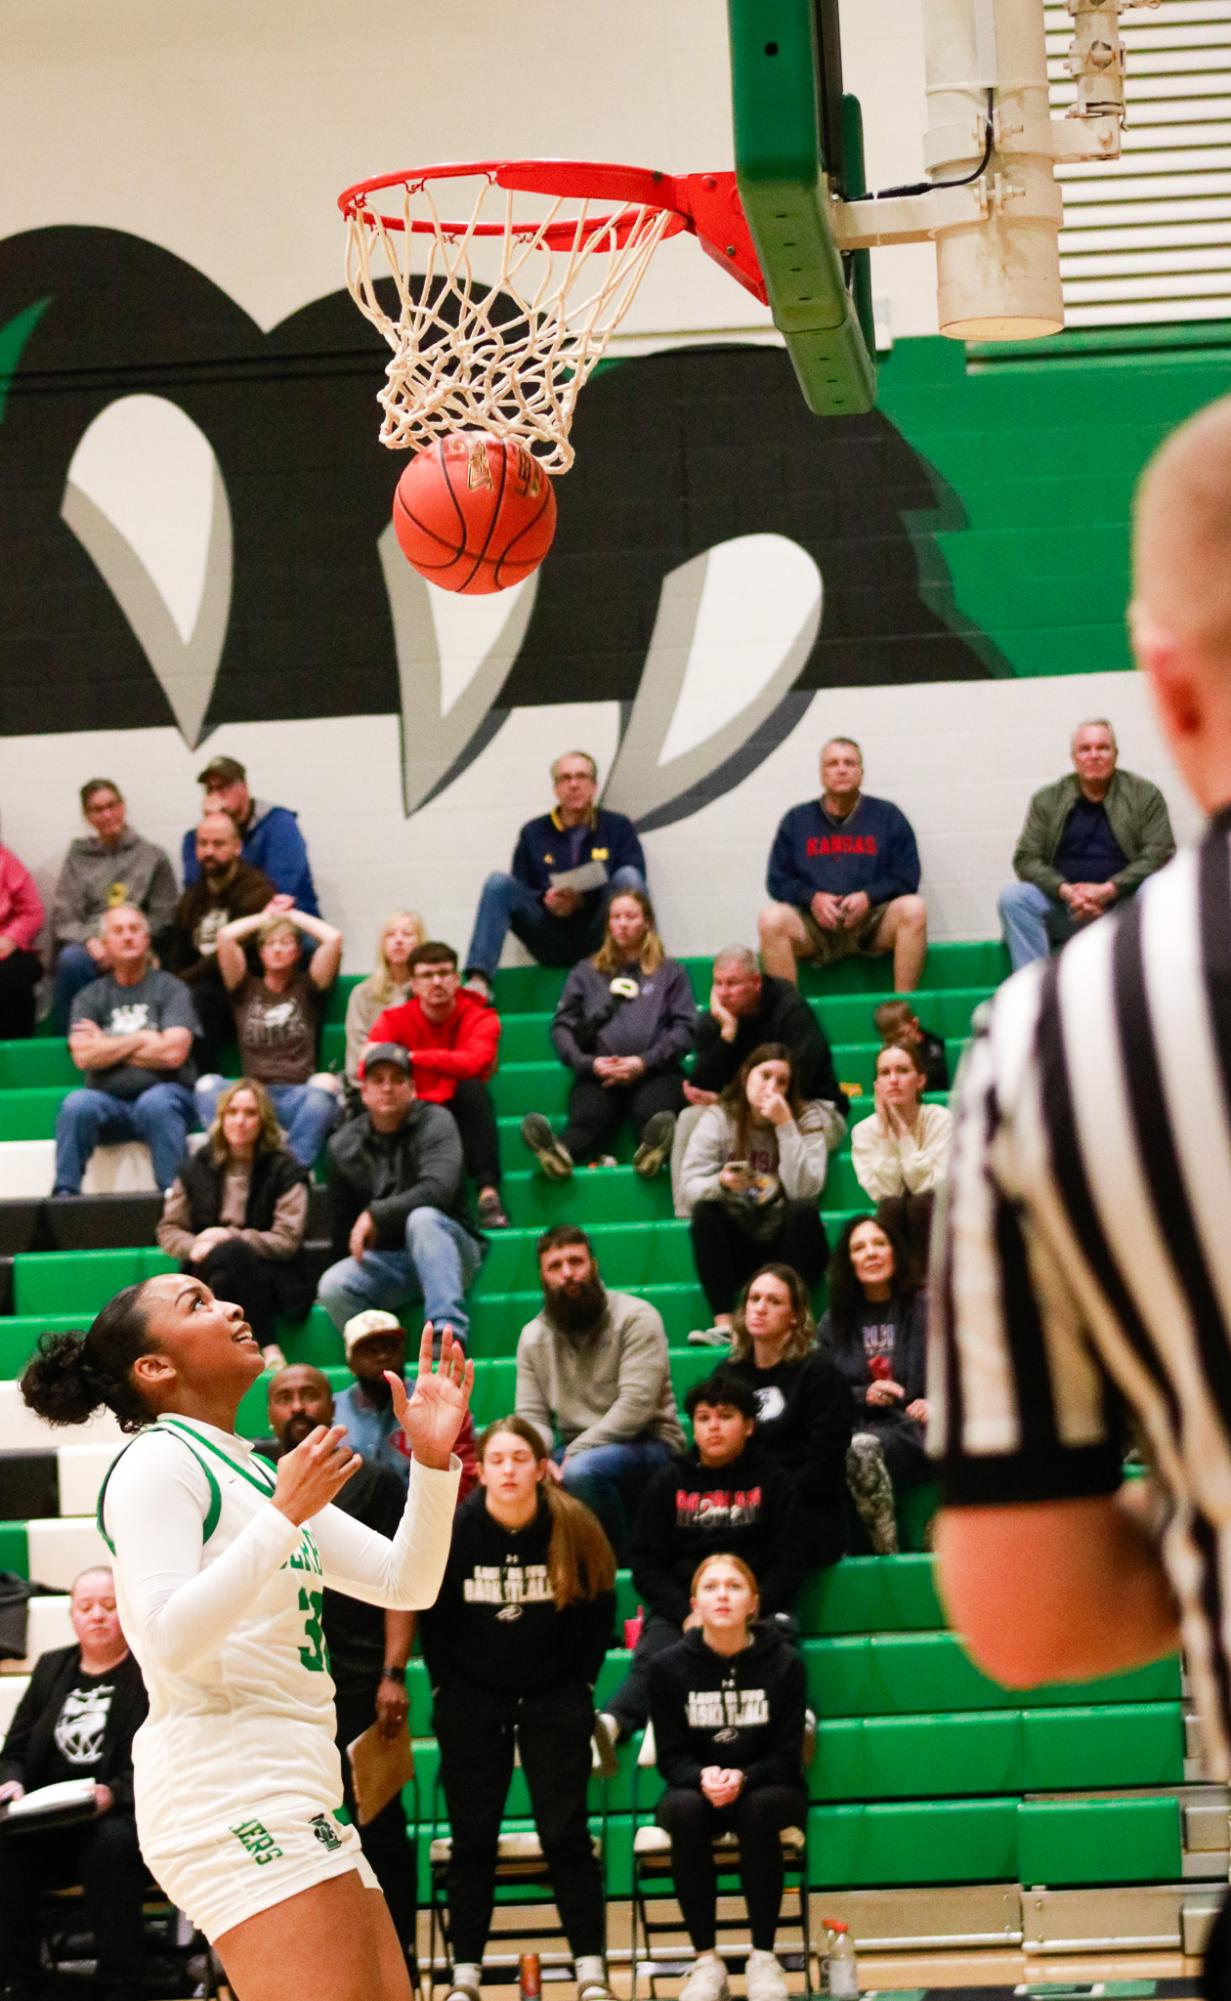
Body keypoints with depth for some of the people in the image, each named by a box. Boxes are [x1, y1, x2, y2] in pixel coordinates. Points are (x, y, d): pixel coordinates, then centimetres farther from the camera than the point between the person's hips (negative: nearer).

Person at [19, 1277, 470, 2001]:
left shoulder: (261, 1475, 20)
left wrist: (433, 1461, 5)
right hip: (227, 1797, -9)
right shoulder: (158, 1462, -5)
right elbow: (170, 1638, -19)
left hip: (299, 1800, 9)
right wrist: (284, 1516, -21)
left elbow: (405, 1583, 19)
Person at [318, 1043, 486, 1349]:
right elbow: (342, 1222, 16)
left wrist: (375, 1214, -22)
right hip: (386, 1261, 3)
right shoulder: (343, 1146, 6)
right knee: (332, 1287, -27)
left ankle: (448, 1333, -49)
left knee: (422, 1218, -38)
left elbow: (438, 1189, -22)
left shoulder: (434, 1123, -6)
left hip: (447, 1249, -3)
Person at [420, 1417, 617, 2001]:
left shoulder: (574, 1530, -12)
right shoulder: (452, 1530, -11)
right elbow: (433, 1620, 2)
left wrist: (580, 1684, -1)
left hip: (555, 1698, -1)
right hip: (471, 1700, 1)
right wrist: (446, 1688, 0)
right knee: (472, 1838, 2)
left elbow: (599, 1612, 1)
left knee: (565, 1833, -3)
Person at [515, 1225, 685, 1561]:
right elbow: (531, 1416, 3)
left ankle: (621, 1559, -14)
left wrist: (575, 1453, -25)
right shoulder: (533, 1336, 8)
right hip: (576, 1453, 5)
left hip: (646, 1448, -5)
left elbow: (636, 1406, -19)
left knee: (583, 1471, -37)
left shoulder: (635, 1317, -9)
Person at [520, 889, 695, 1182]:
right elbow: (562, 1026, 16)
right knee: (587, 1119, -35)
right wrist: (588, 1062, -4)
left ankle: (654, 1149, -71)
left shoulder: (670, 971, 23)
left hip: (654, 1071, 0)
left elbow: (685, 1026, 10)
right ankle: (559, 1154, -68)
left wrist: (645, 1061, -7)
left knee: (652, 1113, -38)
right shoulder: (586, 972, 27)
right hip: (598, 1074, 0)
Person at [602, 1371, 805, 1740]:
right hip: (680, 1609, 0)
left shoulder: (772, 1481, 13)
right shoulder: (668, 1484, 17)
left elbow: (788, 1564, 7)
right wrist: (686, 1614, -8)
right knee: (652, 1661, -32)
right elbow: (646, 1564, 10)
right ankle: (611, 1723, -54)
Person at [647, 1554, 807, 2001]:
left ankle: (763, 1955, -26)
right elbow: (671, 1756, -2)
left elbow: (786, 1755, -5)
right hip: (695, 1786, 1)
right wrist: (703, 1778, -25)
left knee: (762, 1807, -36)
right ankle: (705, 1960, -29)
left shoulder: (783, 1663, -6)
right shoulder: (668, 1666, -4)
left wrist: (742, 1778, -25)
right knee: (685, 1810, -35)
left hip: (764, 1785, 0)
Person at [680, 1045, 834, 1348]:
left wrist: (785, 1126, -26)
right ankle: (724, 1323, -31)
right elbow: (688, 1187, -13)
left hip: (787, 1244, -1)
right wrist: (721, 1183, -35)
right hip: (737, 1247, 1)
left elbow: (804, 1190, -22)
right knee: (705, 1210, -26)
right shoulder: (718, 1119, -3)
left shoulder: (807, 1119, -6)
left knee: (803, 1211, -30)